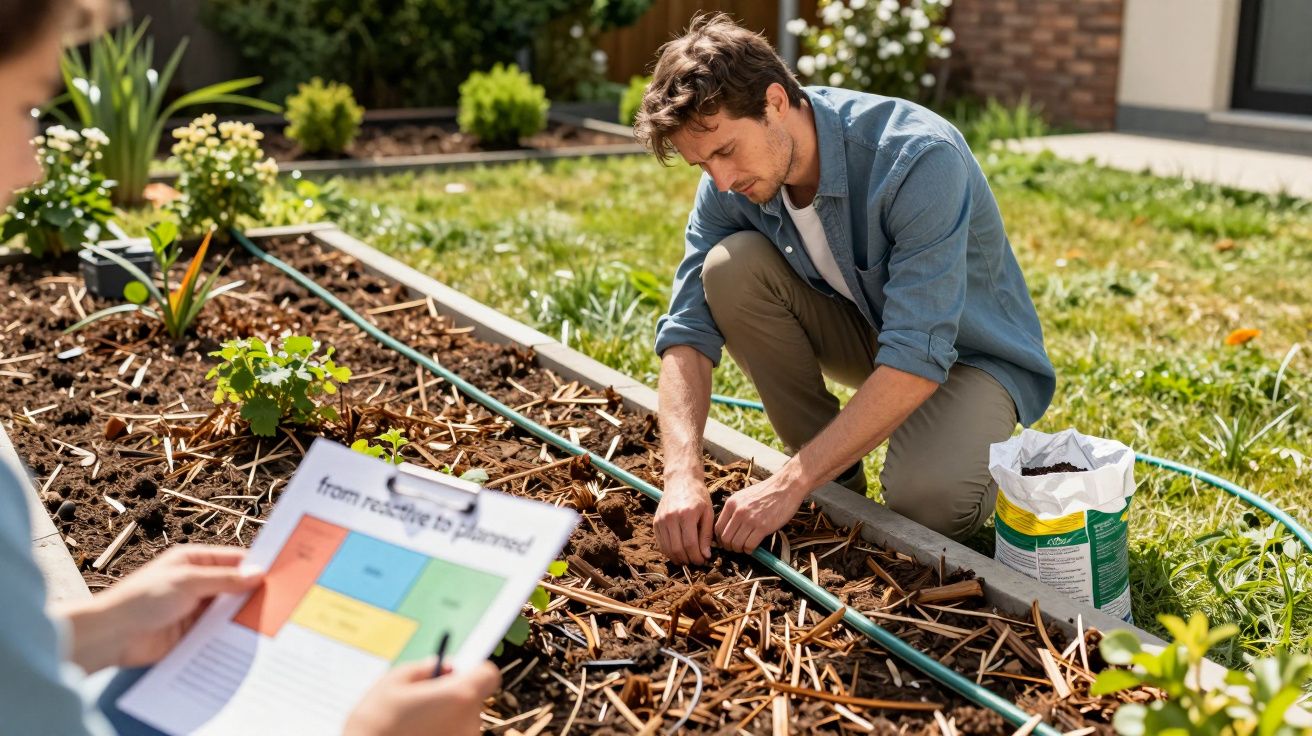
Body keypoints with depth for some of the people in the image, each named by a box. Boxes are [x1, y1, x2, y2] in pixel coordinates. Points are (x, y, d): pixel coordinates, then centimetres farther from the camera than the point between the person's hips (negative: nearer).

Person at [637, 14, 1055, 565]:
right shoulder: (729, 184, -15)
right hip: (867, 329, 6)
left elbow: (918, 360, -37)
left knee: (928, 502, -34)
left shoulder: (918, 157, -33)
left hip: (970, 353, -5)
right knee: (730, 267, -21)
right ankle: (837, 479, -6)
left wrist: (788, 485, -39)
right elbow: (688, 329, -16)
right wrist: (683, 474, -33)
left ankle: (973, 449, 5)